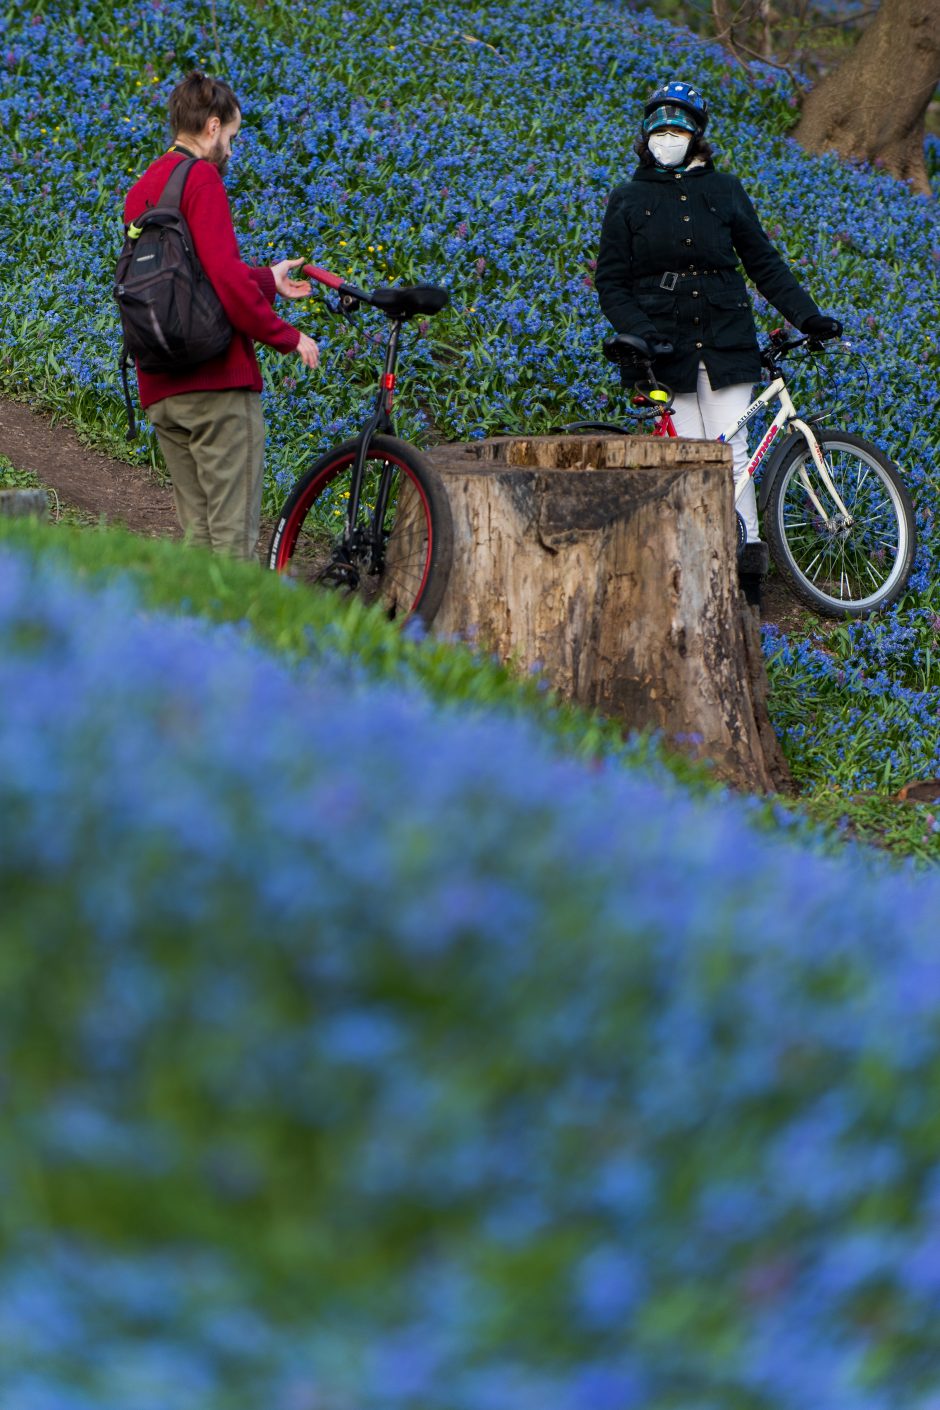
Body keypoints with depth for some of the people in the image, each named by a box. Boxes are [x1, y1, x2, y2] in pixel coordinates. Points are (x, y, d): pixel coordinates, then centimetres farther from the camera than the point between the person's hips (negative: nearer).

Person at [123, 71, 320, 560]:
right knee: (234, 531, -6)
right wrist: (286, 336, -8)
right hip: (216, 377, -8)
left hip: (159, 389, 8)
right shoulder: (201, 177, -8)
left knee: (197, 529, 11)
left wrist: (268, 280, 35)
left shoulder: (140, 190, 18)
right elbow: (224, 276, -18)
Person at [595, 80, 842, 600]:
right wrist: (640, 333, -10)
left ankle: (747, 548, -6)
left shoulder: (724, 192, 10)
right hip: (667, 347, -1)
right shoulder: (628, 200, 8)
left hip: (725, 340, 1)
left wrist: (807, 315, 4)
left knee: (731, 452, -8)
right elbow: (611, 284, 6)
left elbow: (763, 262, 13)